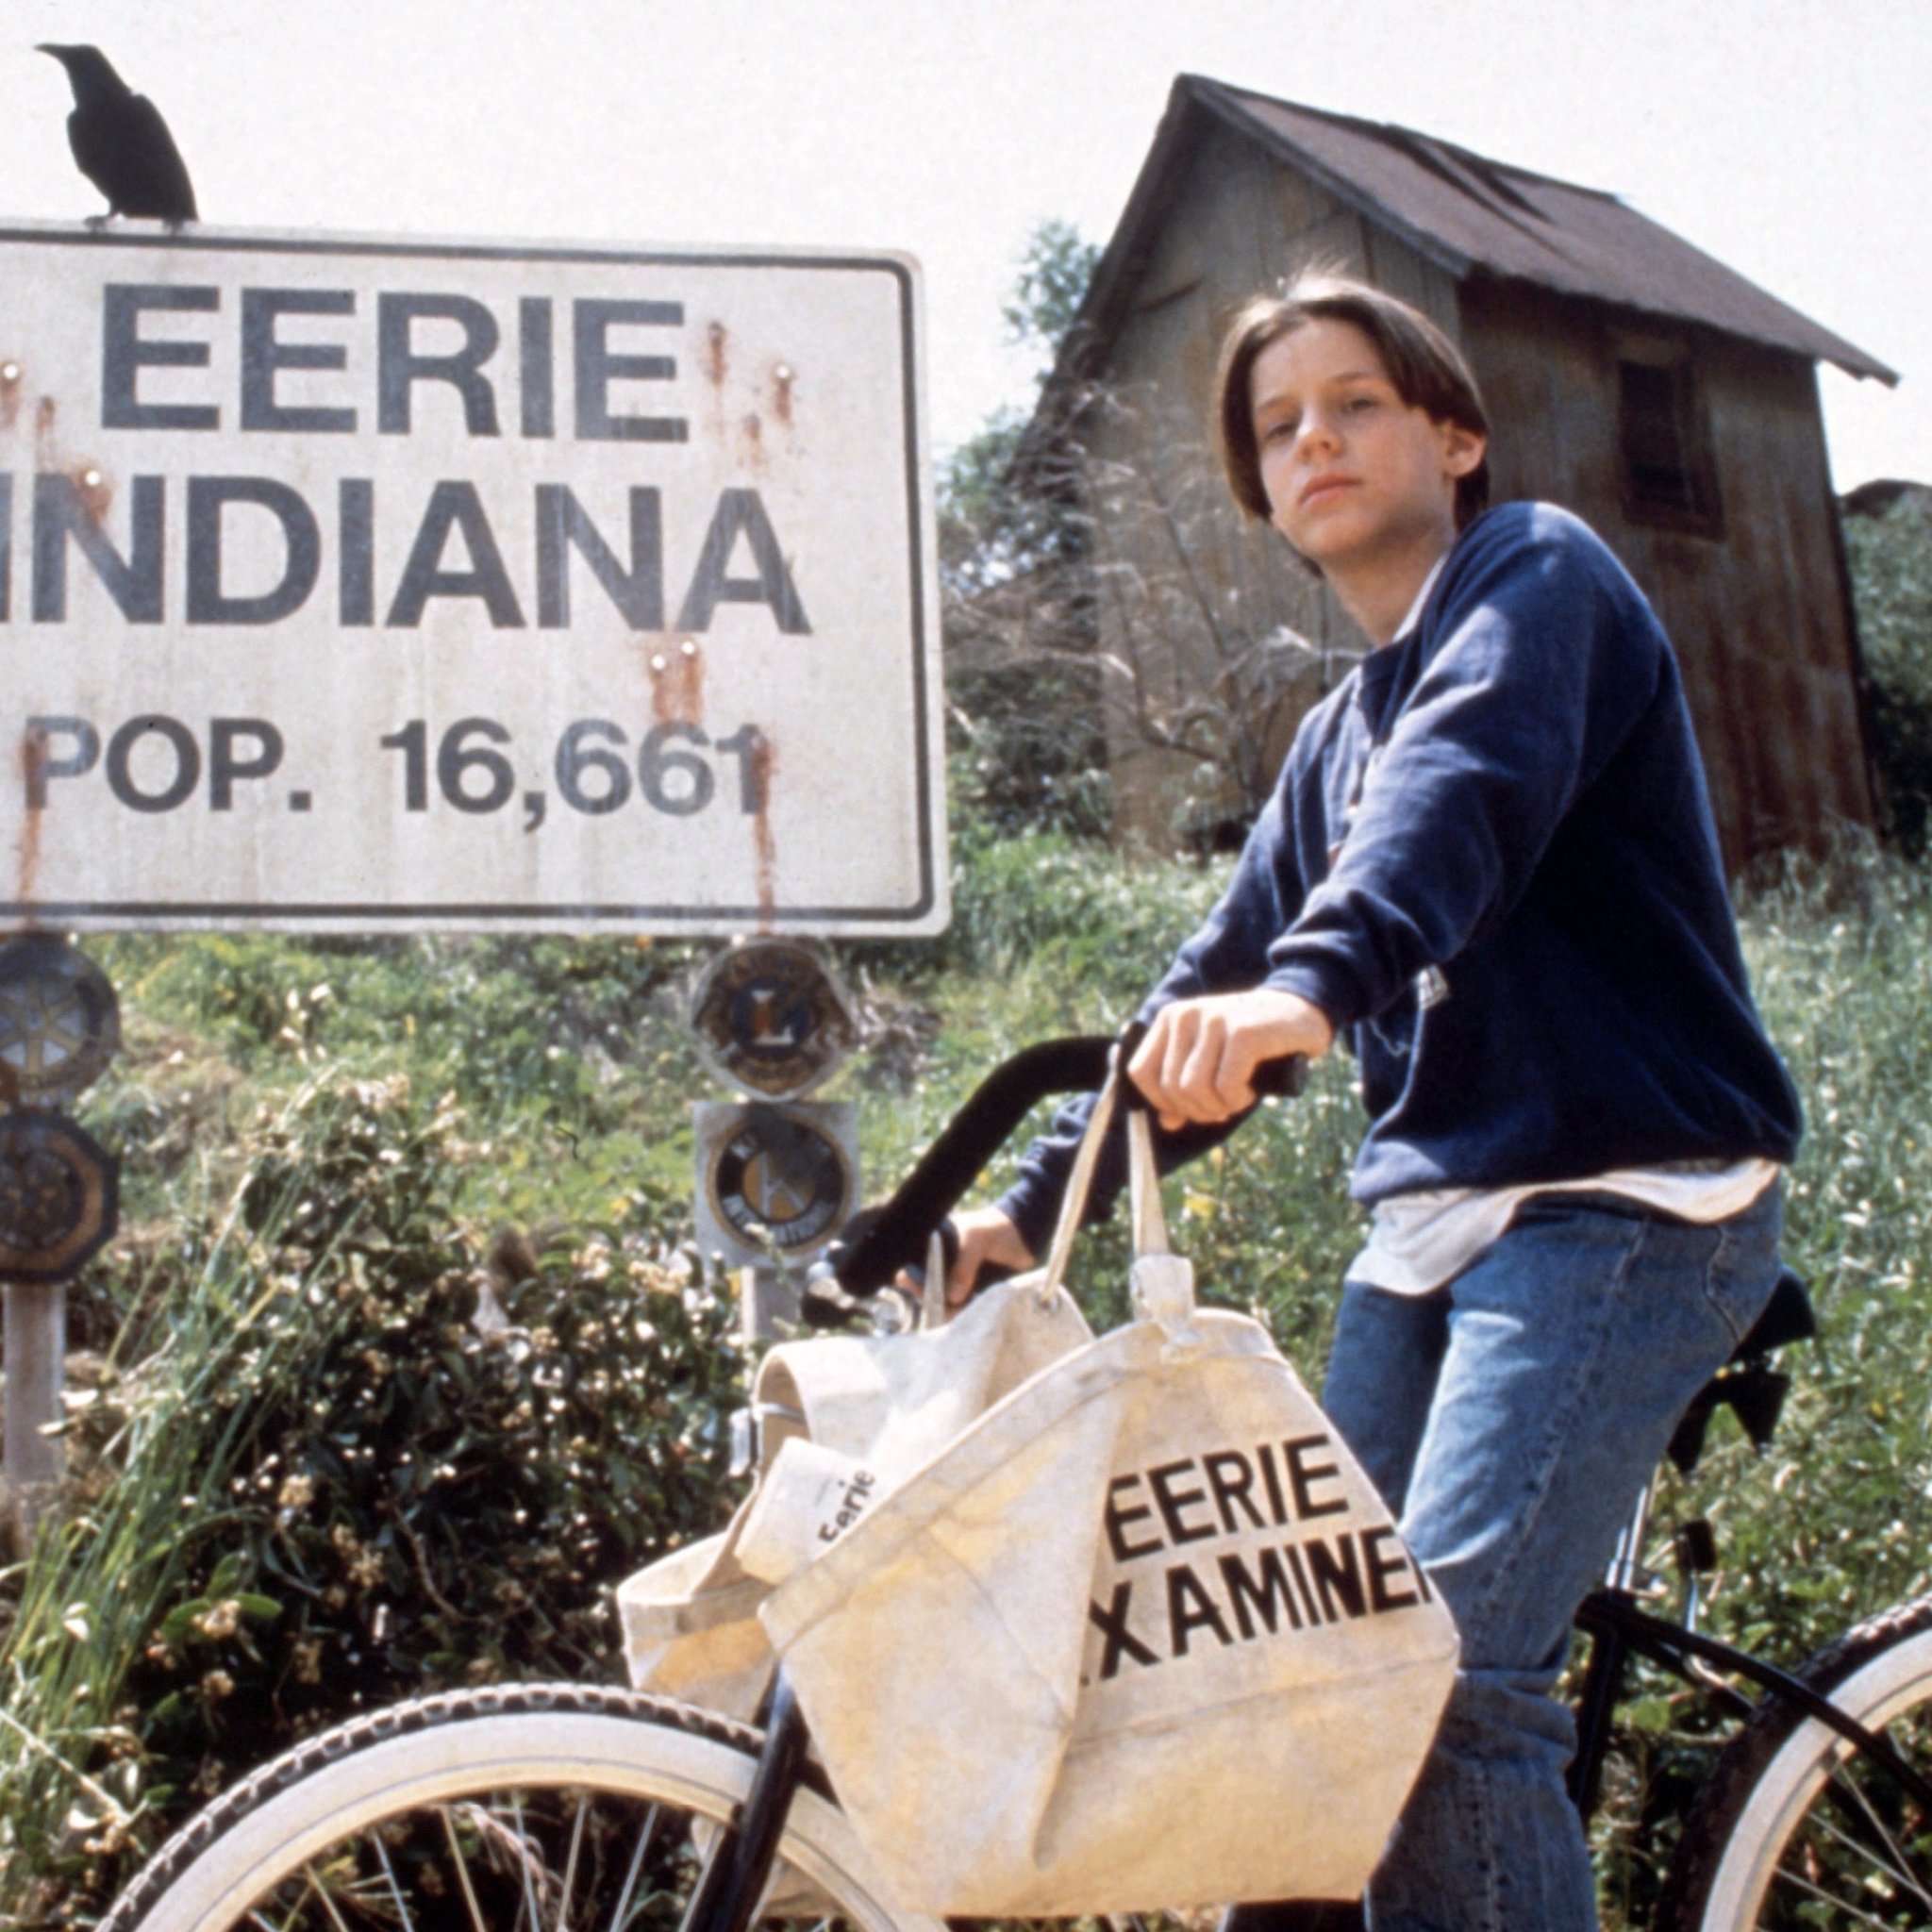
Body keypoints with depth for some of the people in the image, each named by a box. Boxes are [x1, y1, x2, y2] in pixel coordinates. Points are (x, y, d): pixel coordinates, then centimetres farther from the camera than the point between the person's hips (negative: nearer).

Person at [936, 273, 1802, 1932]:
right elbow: (1222, 983, 20)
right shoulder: (1343, 730, 21)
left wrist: (1319, 979, -43)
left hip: (1627, 1201, -8)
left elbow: (1469, 785, -25)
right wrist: (1039, 1202, 12)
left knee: (1452, 1664, -20)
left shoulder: (1536, 575, -3)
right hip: (1436, 1214, 8)